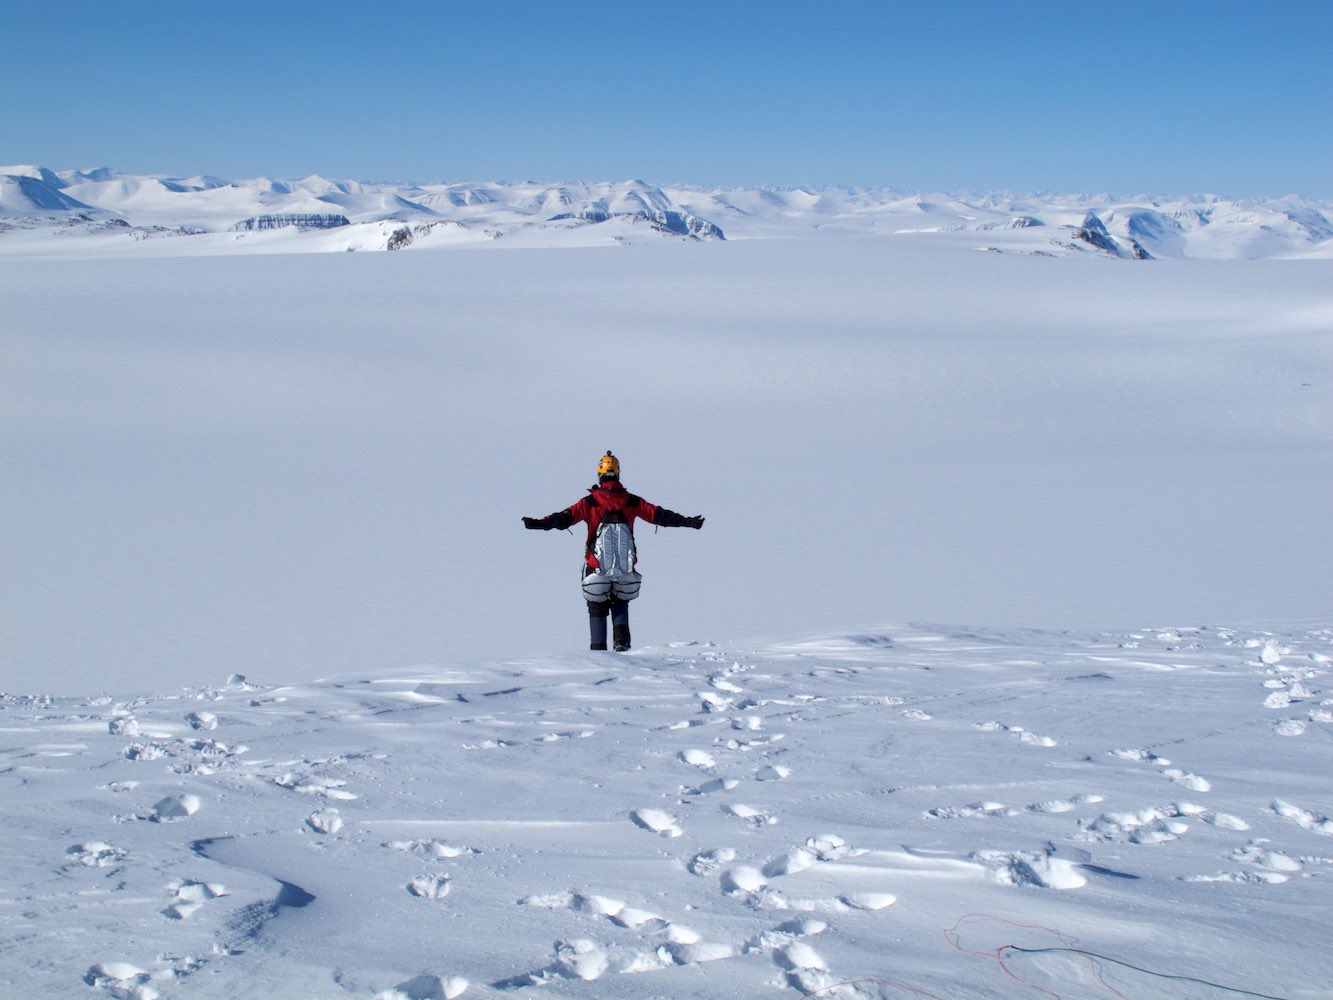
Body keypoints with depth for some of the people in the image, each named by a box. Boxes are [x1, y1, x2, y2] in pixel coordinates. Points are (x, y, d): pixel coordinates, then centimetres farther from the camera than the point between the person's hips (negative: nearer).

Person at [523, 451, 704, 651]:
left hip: (597, 568, -2)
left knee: (597, 608, 13)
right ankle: (621, 640, 1)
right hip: (626, 568, 2)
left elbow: (566, 517, -12)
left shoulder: (590, 502, -4)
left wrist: (539, 523, -13)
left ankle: (598, 649, 7)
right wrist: (687, 522, 12)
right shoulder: (631, 501, 3)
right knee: (620, 604, 23)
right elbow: (659, 514, 5)